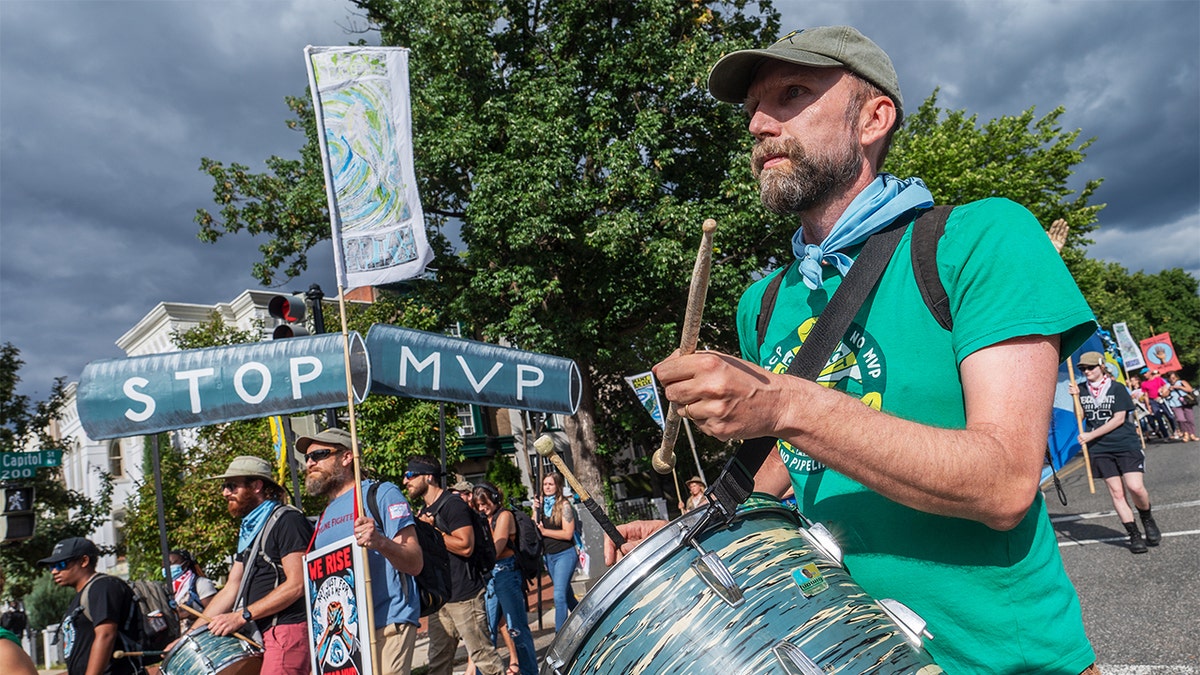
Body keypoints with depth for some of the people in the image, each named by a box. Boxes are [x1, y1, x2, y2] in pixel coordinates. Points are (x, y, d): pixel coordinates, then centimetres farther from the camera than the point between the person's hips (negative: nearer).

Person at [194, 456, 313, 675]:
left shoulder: (287, 521, -9)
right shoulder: (248, 530, 19)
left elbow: (297, 585, -17)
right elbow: (232, 588, 18)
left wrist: (242, 616, -18)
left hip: (288, 630, -9)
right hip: (261, 634, 9)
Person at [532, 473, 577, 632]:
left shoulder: (564, 505, -10)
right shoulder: (541, 504, 6)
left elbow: (568, 534, -16)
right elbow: (535, 528, 2)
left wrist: (544, 531, -13)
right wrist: (535, 511, -11)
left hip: (565, 554, -6)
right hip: (548, 555, 7)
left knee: (559, 595, -13)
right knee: (566, 594, 17)